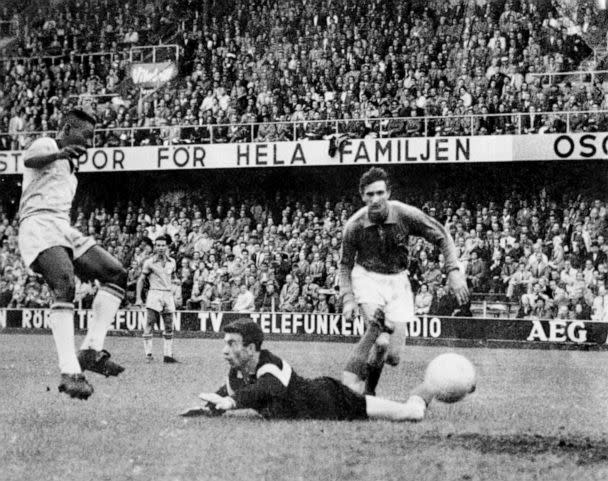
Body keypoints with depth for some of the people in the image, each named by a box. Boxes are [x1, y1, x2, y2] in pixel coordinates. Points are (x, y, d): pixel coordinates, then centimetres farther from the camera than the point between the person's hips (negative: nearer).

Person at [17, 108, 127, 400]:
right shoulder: (45, 146, 3)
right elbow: (29, 160, -23)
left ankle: (92, 349, -5)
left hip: (64, 230, 9)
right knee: (64, 284, -30)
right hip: (38, 225, -9)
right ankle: (70, 373, -38)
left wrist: (84, 262, 31)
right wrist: (59, 153, -44)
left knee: (116, 275, -1)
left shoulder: (71, 164, 28)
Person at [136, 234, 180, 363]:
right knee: (149, 325, -11)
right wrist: (138, 298, -5)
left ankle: (167, 355, 10)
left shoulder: (172, 262, 11)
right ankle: (148, 353, -10)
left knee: (169, 327, 5)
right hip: (155, 294, -5)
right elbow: (141, 280, 2)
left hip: (168, 294, 5)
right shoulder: (149, 262, -1)